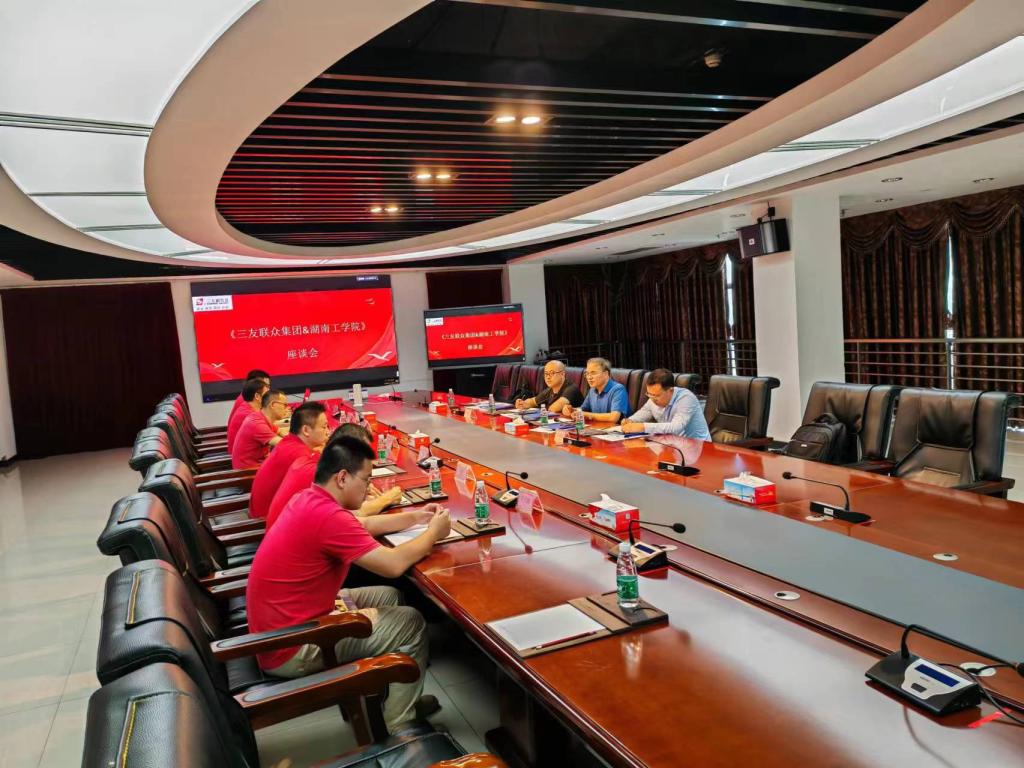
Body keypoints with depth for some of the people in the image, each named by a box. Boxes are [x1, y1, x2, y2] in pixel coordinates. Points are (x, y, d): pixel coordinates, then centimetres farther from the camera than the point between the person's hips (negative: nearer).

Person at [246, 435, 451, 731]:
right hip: (290, 649, -10)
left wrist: (414, 517, 12)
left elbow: (363, 525, 18)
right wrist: (433, 532, -9)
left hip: (282, 622, 10)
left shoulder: (310, 499, 2)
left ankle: (397, 699, 28)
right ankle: (399, 725, 15)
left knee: (389, 597, 19)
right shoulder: (327, 515, -28)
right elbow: (394, 564, -25)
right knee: (412, 623, -1)